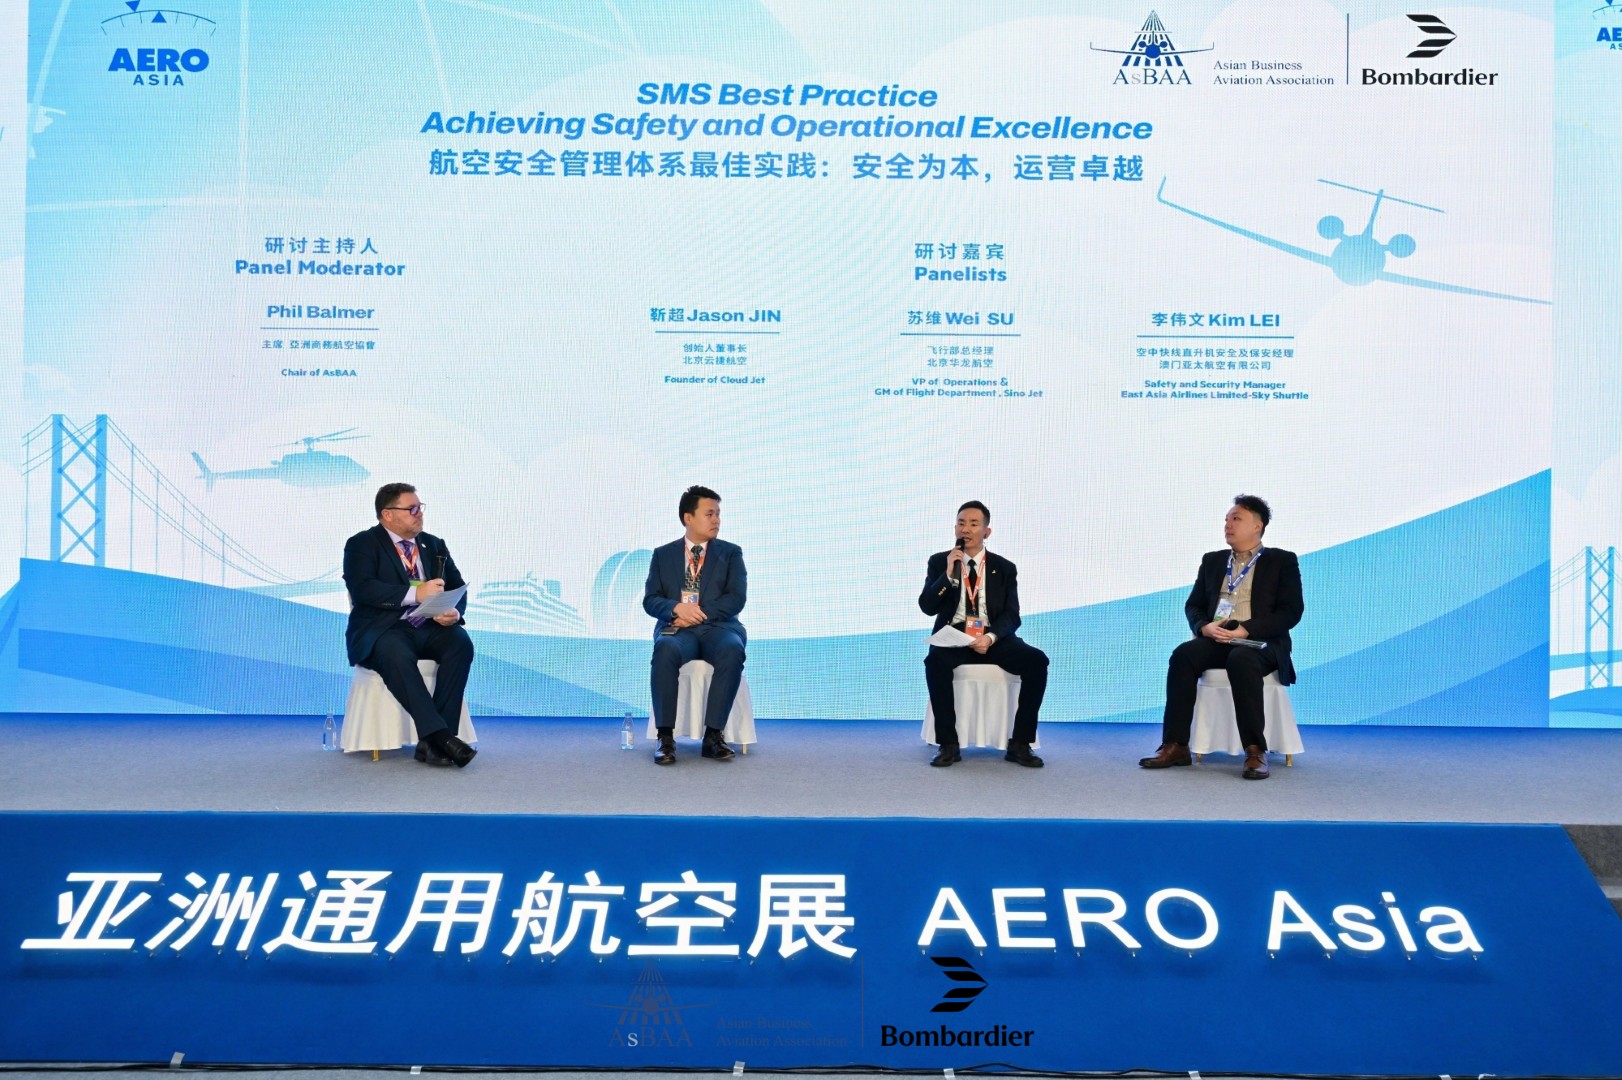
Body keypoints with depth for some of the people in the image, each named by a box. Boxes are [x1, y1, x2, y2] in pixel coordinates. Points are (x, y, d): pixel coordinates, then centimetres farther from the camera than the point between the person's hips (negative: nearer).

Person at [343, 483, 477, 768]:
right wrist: (414, 593, -22)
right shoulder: (362, 545, 4)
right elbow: (362, 589, -13)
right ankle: (440, 736, -42)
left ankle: (431, 743, -31)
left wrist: (454, 611, -10)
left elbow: (458, 588, 14)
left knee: (461, 642, -28)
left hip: (429, 629, 4)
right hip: (382, 632, -4)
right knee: (396, 654, -38)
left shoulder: (435, 545, 19)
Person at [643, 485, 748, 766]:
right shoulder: (663, 554, 15)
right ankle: (666, 737, -33)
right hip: (677, 627, 0)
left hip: (718, 627, 0)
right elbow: (650, 600, 6)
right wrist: (677, 608, -16)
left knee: (732, 651, -37)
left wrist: (700, 613, -15)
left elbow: (736, 598, 0)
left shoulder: (731, 553, 12)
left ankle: (713, 735, -32)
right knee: (665, 650, -37)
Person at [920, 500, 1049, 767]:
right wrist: (948, 574, -15)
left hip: (994, 638, 1)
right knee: (935, 661, -35)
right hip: (953, 636, -1)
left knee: (1037, 660, -25)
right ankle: (948, 745, -23)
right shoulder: (939, 562, 7)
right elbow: (927, 607, -2)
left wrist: (990, 637, -20)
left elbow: (1011, 615, 1)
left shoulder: (1005, 568, 9)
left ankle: (1019, 744, -15)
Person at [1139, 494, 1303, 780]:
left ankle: (1255, 751, -35)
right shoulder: (1212, 561, 21)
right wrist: (1204, 627, -8)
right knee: (1183, 654, -29)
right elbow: (1193, 605, 17)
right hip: (1216, 639, 4)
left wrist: (1246, 630, -17)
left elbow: (1291, 611, -4)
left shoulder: (1282, 561, 7)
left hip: (1260, 642, -4)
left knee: (1240, 660, -39)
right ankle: (1175, 746, -30)